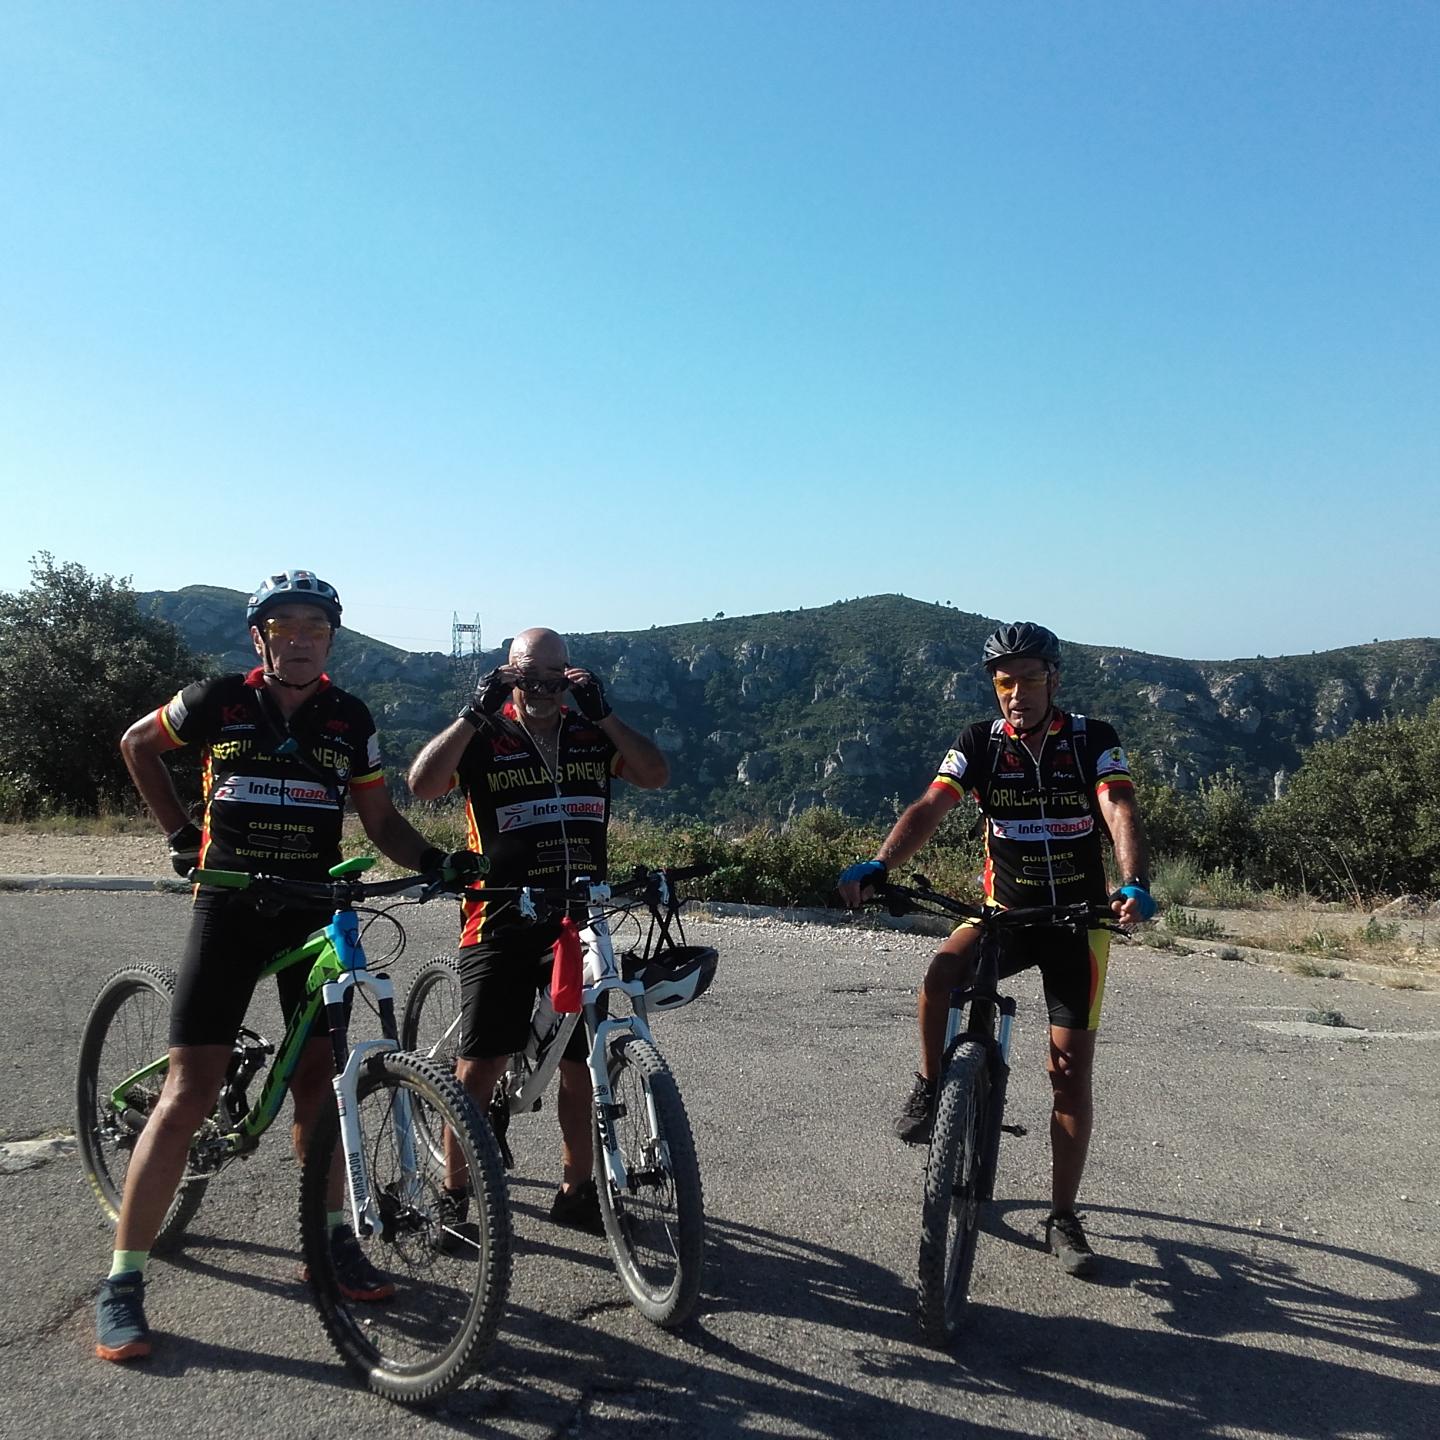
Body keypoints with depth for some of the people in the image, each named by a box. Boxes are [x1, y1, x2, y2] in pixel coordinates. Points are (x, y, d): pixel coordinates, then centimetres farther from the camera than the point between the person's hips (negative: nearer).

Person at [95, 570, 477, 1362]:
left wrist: (435, 860, -11)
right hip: (228, 907, -2)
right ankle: (122, 1281, 6)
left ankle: (331, 1240, 26)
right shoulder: (217, 701, -4)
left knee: (316, 1083, 10)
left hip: (313, 911, 3)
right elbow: (136, 745, 14)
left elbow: (380, 820, 7)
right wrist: (181, 831, 7)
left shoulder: (349, 720, 1)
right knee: (187, 1096, -5)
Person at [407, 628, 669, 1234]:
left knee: (581, 1063, 10)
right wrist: (474, 714, -17)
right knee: (480, 1064, -2)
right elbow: (422, 784, -14)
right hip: (500, 921, -3)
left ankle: (576, 1191, 25)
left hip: (579, 921, 3)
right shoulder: (484, 738, 1)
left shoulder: (591, 736, 8)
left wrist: (603, 712, -12)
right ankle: (452, 1195, 15)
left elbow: (655, 774, -5)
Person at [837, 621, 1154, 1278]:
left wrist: (1133, 885, -44)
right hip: (1002, 909, 1)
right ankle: (930, 1087, -3)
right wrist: (877, 865, -37)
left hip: (1078, 916, 0)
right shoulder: (979, 744, -5)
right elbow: (930, 809, -19)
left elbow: (1120, 814, -24)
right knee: (940, 976, -32)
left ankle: (1062, 1218, 15)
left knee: (1071, 1072, 0)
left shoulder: (1093, 741, -8)